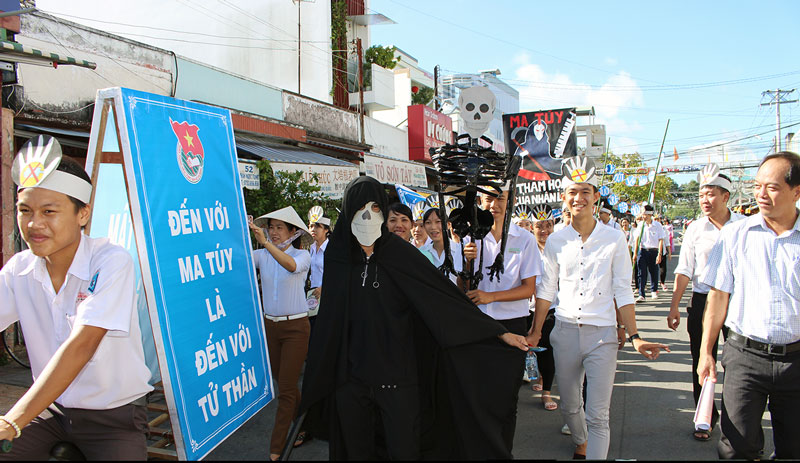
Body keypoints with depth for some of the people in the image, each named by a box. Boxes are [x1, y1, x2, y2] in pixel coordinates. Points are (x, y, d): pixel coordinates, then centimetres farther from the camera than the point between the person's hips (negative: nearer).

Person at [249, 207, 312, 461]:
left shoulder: (302, 255, -8)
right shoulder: (262, 255, 3)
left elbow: (292, 266, -31)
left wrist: (265, 242, -42)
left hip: (295, 326, -5)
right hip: (270, 325, 5)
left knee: (286, 389, -3)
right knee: (285, 382, 17)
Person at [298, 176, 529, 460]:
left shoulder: (399, 253, -7)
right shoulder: (337, 256, 1)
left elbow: (445, 297, -8)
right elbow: (329, 318, 10)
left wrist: (500, 332, -11)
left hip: (396, 375, -2)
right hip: (350, 375, 3)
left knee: (403, 451, 5)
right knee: (356, 450, 13)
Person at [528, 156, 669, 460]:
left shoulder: (614, 238, -2)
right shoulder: (555, 241, 3)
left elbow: (622, 291, 0)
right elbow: (546, 289, 8)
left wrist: (634, 337, -5)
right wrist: (535, 332, 6)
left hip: (602, 333, -2)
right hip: (565, 331, 3)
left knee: (598, 414, -5)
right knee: (569, 405, 16)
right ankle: (581, 445, 42)